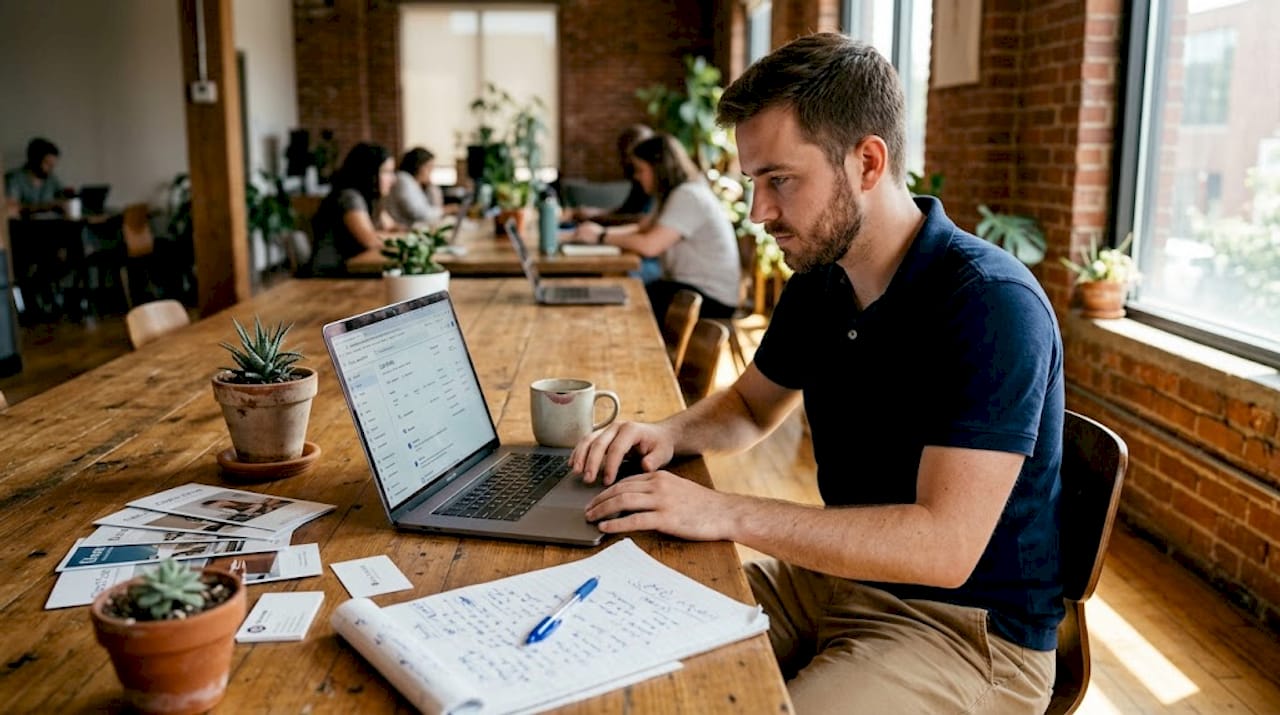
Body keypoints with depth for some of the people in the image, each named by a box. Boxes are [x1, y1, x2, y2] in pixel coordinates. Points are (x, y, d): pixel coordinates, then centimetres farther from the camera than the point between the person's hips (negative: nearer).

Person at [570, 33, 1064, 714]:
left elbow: (943, 545, -30)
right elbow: (750, 406, 18)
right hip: (835, 576, 7)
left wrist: (724, 512, -30)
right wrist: (669, 433, -4)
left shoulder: (991, 305, -24)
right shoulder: (818, 283, 1)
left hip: (966, 628, -7)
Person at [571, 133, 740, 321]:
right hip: (688, 285, 9)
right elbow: (641, 228, 13)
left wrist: (602, 237, -12)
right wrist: (601, 230, -4)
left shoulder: (688, 196, -17)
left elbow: (649, 245, -24)